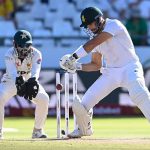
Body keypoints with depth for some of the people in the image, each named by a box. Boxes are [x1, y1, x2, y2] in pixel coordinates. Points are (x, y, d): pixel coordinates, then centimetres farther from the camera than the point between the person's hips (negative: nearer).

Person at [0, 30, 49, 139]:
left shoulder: (36, 54, -20)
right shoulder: (10, 54, -24)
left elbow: (35, 72, -35)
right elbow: (12, 73, -39)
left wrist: (32, 83, -58)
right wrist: (19, 82, -61)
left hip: (30, 81, 2)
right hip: (11, 81, -1)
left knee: (44, 99, -21)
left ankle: (38, 130, -4)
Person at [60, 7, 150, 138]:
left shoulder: (114, 25, -15)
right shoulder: (96, 36, 8)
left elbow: (93, 43, -25)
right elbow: (96, 65, 13)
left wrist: (74, 56, -27)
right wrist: (77, 66, -2)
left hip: (129, 68, -7)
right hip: (110, 73, 7)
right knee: (82, 104, -1)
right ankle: (85, 129, 27)